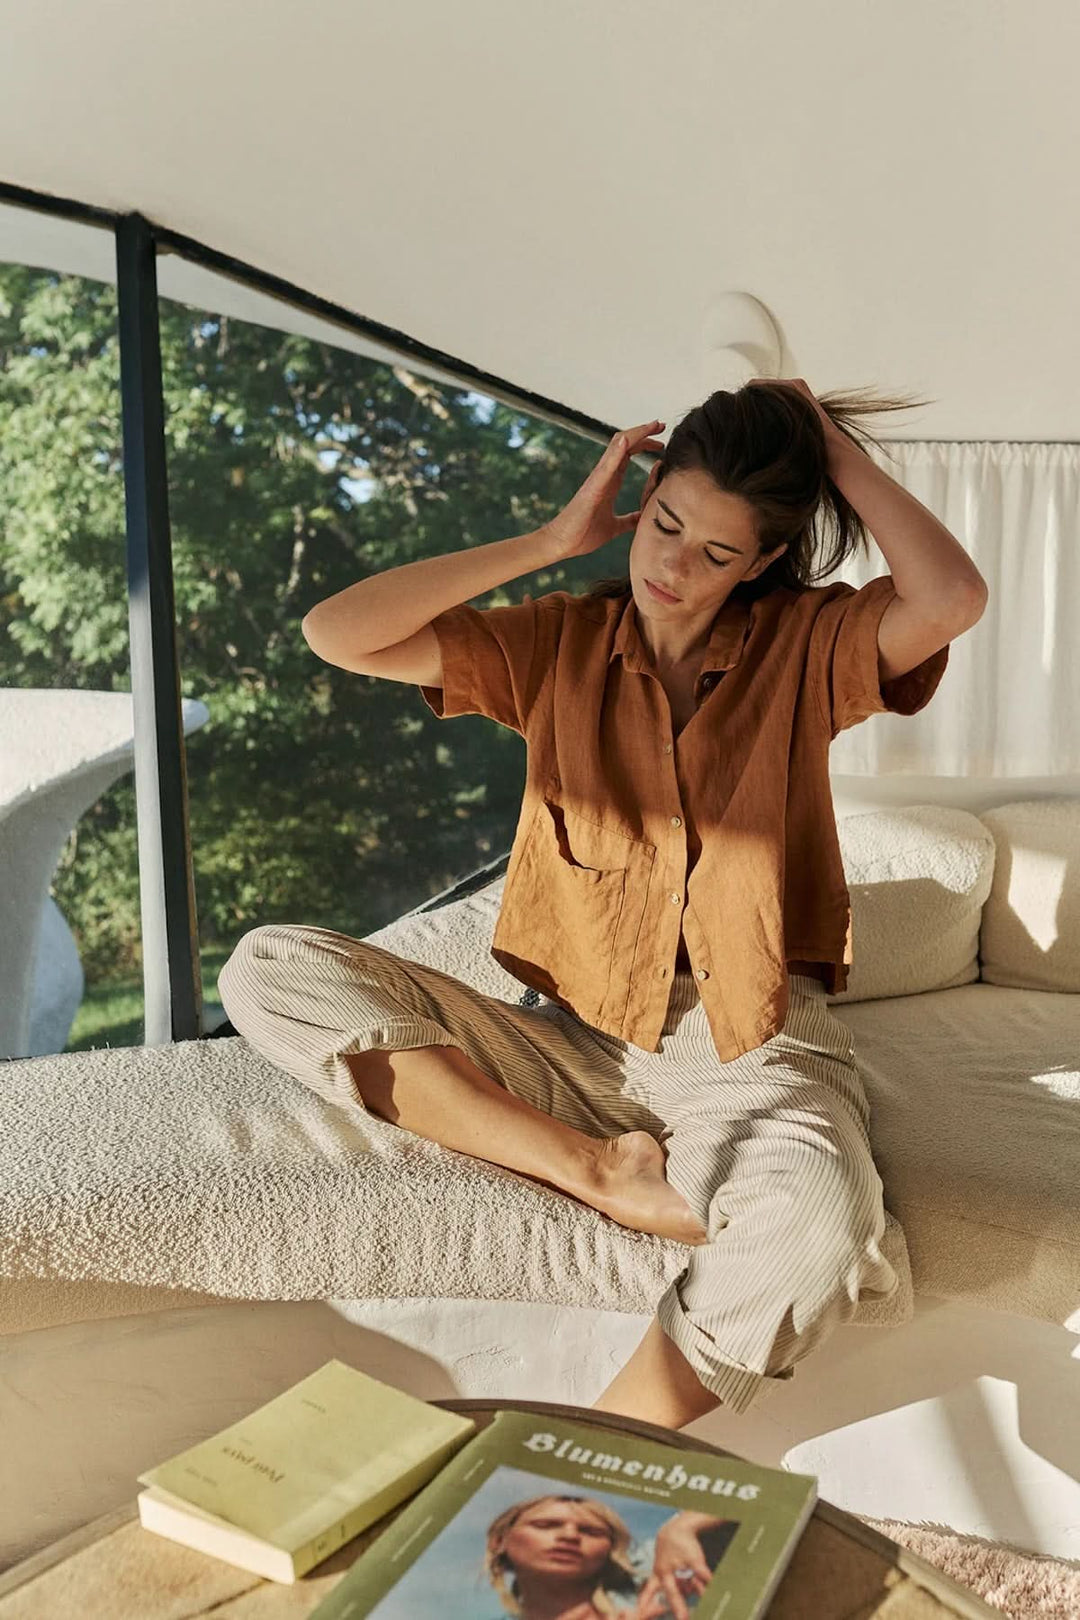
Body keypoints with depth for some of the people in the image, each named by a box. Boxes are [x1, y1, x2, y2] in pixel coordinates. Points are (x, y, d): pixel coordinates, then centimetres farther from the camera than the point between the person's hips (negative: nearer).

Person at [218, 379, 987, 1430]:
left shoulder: (803, 647, 5)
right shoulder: (559, 642, 7)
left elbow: (952, 599, -17)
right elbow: (337, 634, -3)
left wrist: (837, 450, -2)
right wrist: (554, 539, -1)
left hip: (750, 1047, -2)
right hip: (570, 1040, 3)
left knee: (815, 1206, -38)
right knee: (271, 970, -14)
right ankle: (599, 1171, -23)